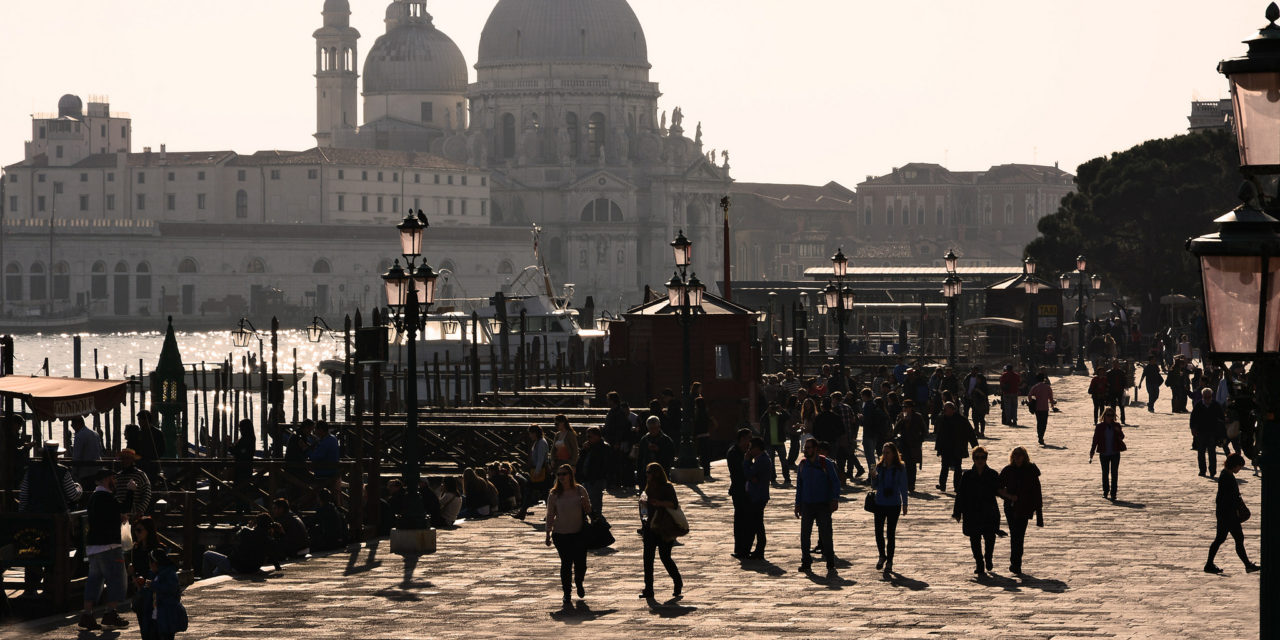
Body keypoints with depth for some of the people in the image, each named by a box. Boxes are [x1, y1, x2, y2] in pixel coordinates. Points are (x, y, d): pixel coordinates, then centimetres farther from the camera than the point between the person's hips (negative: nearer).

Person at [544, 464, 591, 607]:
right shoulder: (554, 494, -2)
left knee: (580, 563, 2)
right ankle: (567, 593, 11)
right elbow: (550, 515, 3)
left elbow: (589, 510, 10)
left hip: (579, 533, 1)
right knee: (566, 563, -3)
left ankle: (579, 583, 34)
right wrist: (548, 534, 1)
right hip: (561, 534, -1)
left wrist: (585, 504, -13)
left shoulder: (580, 490, 1)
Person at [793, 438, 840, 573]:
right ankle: (806, 561, 11)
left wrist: (835, 499, -12)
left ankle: (830, 563, 4)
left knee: (825, 534, -4)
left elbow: (835, 482, -2)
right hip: (807, 505, 4)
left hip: (823, 505, -4)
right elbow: (799, 485, 14)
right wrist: (798, 504, 10)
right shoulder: (802, 464, 6)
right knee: (805, 535, 2)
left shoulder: (826, 464, -5)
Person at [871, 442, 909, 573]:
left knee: (891, 533, 0)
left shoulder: (900, 468, -3)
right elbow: (874, 487, 6)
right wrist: (873, 477, -14)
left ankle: (889, 562, 9)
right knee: (878, 531, 0)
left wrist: (904, 504, 2)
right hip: (880, 503, 2)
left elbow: (903, 487, 2)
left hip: (894, 505, -2)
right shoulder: (879, 467, 2)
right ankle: (882, 556, 23)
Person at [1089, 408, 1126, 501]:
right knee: (1105, 473, 11)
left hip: (1115, 453, 0)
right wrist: (1091, 455, -3)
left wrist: (1118, 431, -30)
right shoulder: (1099, 427, -2)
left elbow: (1122, 437, -8)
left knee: (1114, 473, -5)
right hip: (1104, 454, 0)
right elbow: (1095, 441, -1)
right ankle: (1105, 490, 30)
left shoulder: (1116, 426, 1)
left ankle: (1113, 493, 0)